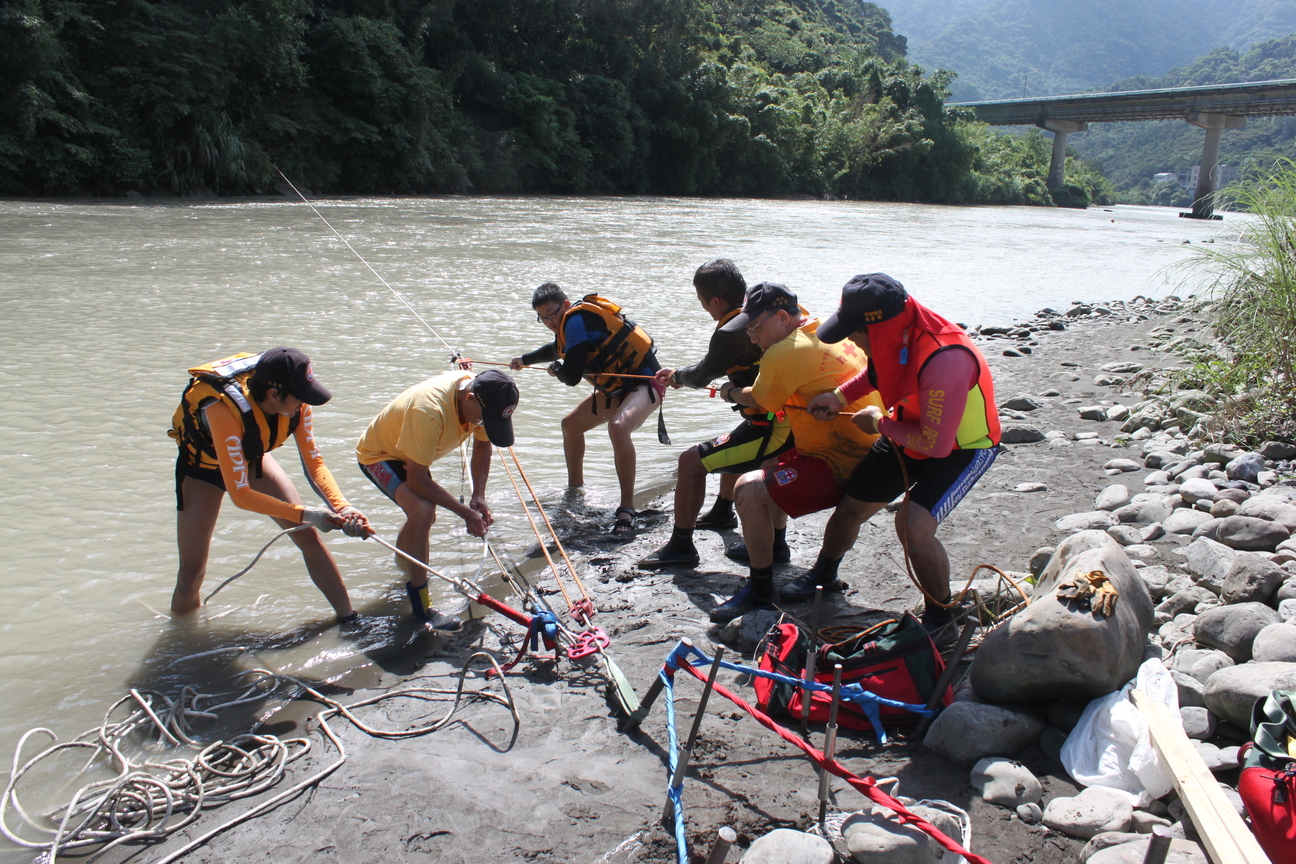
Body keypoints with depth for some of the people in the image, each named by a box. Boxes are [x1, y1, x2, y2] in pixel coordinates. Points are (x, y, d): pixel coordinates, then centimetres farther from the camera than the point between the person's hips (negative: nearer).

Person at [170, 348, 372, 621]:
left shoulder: (295, 402, -26)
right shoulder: (224, 410, -41)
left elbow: (314, 463, -18)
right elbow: (240, 496, -38)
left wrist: (342, 507, -34)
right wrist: (303, 514, -37)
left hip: (251, 456, 4)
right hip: (203, 464, -4)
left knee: (308, 534, -9)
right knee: (192, 570, -4)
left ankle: (349, 618, 0)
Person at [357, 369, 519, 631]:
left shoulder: (484, 399, -22)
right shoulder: (429, 412, -43)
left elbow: (482, 445, -4)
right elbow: (417, 480, -35)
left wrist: (479, 496, -17)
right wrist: (466, 512, -33)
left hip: (410, 456, 8)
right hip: (378, 454, -8)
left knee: (423, 517, 25)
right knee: (422, 510, -31)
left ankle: (402, 570, 58)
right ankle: (420, 606, -18)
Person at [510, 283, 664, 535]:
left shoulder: (576, 319, -22)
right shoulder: (571, 322, 6)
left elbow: (571, 377, -25)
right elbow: (557, 349, 32)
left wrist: (555, 368, -1)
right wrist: (524, 360, 47)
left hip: (643, 383, -11)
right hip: (616, 388, 11)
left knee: (617, 427, -38)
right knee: (570, 425, 18)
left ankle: (627, 510, -36)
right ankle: (575, 489, 36)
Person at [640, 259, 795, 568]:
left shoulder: (730, 334, -19)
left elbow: (702, 376, -2)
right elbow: (713, 365, 24)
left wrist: (676, 377, 20)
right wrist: (679, 374, 31)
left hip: (772, 431, -10)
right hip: (793, 422, 10)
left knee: (691, 461, -6)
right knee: (731, 444, 37)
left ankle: (681, 546, 4)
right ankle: (722, 512, 58)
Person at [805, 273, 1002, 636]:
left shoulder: (945, 360, -39)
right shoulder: (894, 337, -16)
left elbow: (935, 444, -33)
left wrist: (880, 423, -20)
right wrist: (840, 396, -5)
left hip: (962, 447, -7)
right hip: (909, 432, 7)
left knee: (913, 523, -26)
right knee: (851, 508, 11)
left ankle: (939, 619, -1)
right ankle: (823, 577, 40)